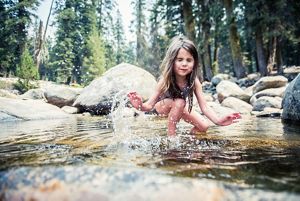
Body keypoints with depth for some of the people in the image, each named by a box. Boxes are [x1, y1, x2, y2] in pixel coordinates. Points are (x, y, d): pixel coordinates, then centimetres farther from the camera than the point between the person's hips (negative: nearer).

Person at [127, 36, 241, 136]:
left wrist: (218, 121, -42)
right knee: (179, 103, -36)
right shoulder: (165, 80, -35)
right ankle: (171, 135, -18)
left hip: (179, 108, 4)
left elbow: (204, 106, -26)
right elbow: (150, 105, -35)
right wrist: (141, 106, -58)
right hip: (162, 107, -3)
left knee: (204, 127, -10)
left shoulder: (194, 81, -27)